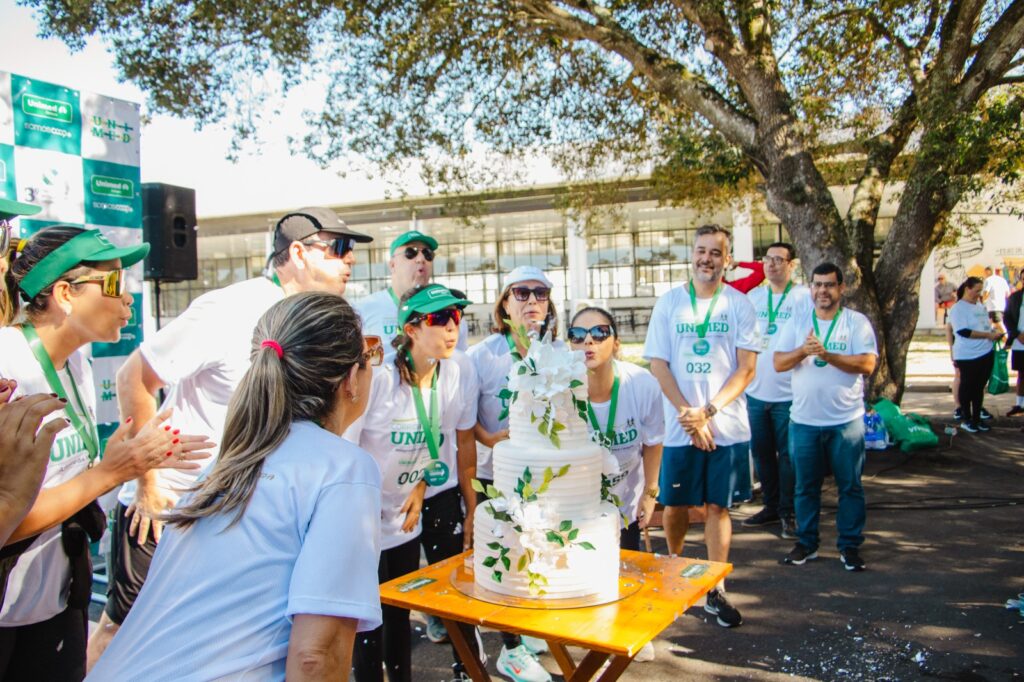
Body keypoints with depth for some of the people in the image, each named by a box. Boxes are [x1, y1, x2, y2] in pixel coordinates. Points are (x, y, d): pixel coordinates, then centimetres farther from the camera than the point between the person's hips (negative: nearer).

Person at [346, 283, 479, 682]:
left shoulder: (460, 376, -9)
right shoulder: (378, 379, -23)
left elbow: (464, 443, 4)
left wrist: (471, 510, 7)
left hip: (409, 512, 4)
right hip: (368, 516, -3)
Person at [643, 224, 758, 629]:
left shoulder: (739, 305, 2)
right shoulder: (669, 302, 3)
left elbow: (747, 369, -3)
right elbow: (658, 365, -1)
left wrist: (708, 411, -14)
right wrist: (688, 414, -10)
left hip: (728, 428, 0)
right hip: (680, 427, 1)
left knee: (718, 506, 6)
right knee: (675, 505, 9)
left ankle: (715, 591, 16)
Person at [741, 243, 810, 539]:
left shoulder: (804, 297, -5)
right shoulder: (753, 297, 10)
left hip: (789, 392, -5)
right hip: (756, 391, 5)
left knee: (788, 455, 2)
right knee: (761, 453, 13)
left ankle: (788, 513, 15)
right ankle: (771, 507, 27)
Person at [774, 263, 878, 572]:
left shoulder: (857, 322, 0)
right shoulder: (797, 322, 6)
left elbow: (867, 364, -12)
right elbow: (778, 363, -1)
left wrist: (826, 354, -22)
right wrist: (803, 350, -20)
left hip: (846, 421, -2)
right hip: (804, 421, 2)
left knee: (850, 486, 6)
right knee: (805, 486, 10)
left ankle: (850, 545, 20)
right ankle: (806, 543, 24)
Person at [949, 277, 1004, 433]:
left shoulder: (980, 306, 12)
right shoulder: (958, 308, -11)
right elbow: (963, 332, -21)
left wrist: (995, 330, 4)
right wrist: (988, 335, -22)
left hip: (986, 353, 7)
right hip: (967, 356, -7)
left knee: (980, 387, 13)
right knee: (967, 387, 3)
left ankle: (977, 418, 23)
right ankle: (967, 420, 14)